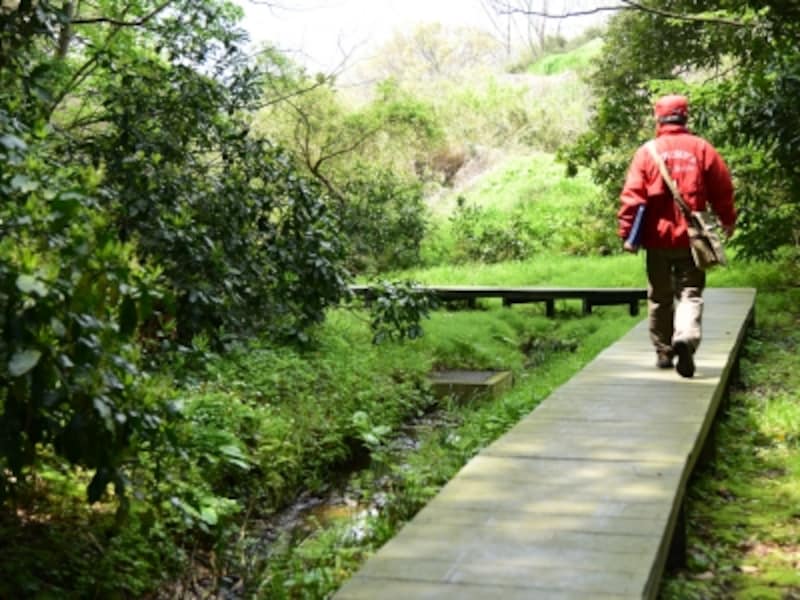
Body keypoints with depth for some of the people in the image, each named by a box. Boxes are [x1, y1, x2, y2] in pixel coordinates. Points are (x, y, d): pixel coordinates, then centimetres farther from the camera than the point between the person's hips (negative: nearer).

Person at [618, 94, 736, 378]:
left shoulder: (646, 152, -2)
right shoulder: (702, 148, 0)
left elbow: (632, 195, -8)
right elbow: (723, 189, 5)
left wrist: (627, 232, -5)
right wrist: (728, 221, 20)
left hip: (657, 237, 0)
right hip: (691, 237, 0)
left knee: (660, 297, 14)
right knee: (690, 293, 4)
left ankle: (663, 352, 20)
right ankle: (686, 338, -21)